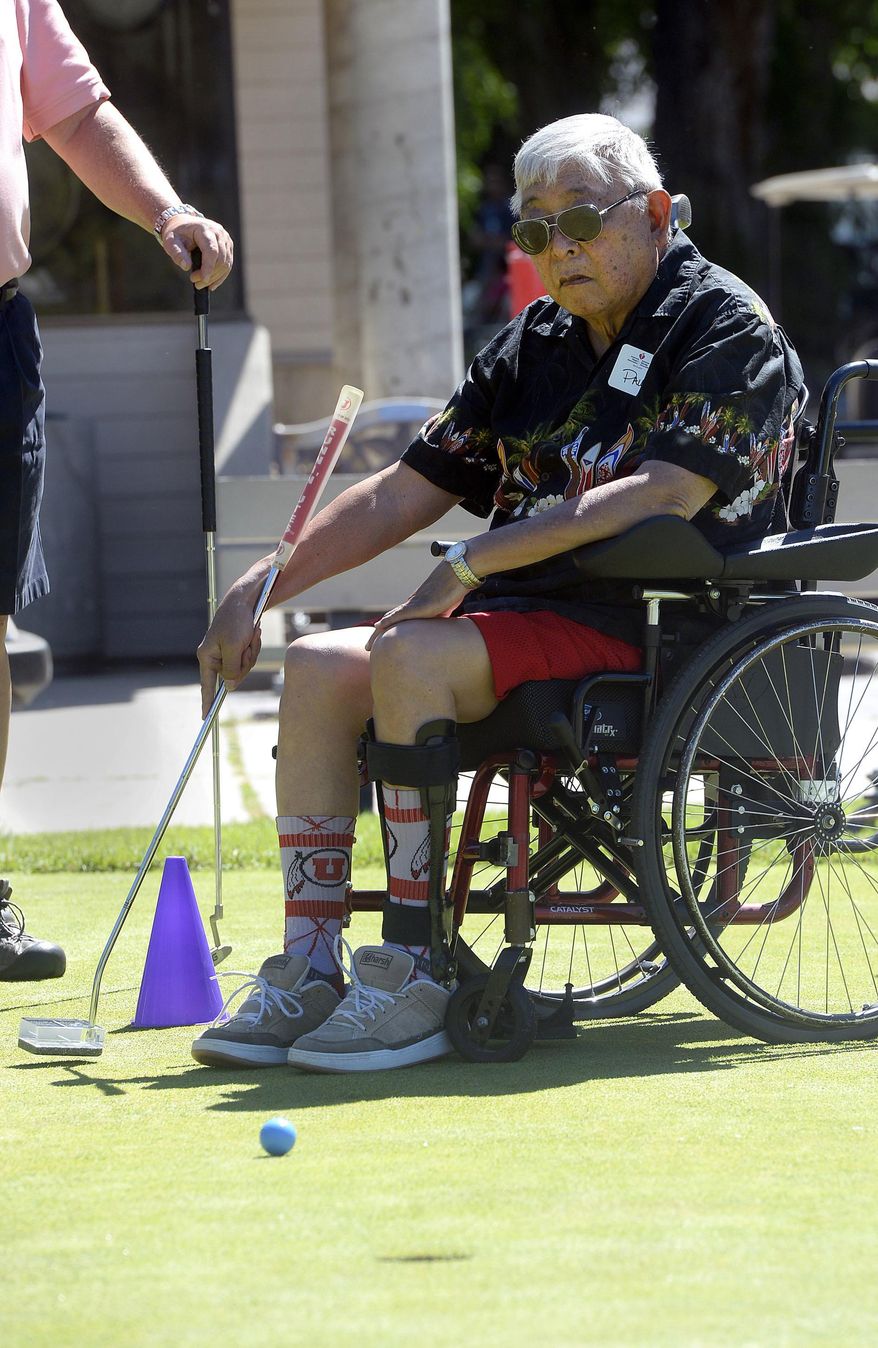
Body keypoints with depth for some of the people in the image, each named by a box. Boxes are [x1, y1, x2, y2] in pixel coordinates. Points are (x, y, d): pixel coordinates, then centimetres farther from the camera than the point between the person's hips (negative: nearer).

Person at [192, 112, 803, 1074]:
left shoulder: (728, 329, -7)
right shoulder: (531, 346, 17)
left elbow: (662, 496, -21)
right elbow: (401, 496, 17)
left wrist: (475, 561, -22)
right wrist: (261, 585, 5)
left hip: (655, 632, -8)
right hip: (533, 613, 8)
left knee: (411, 656, -28)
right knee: (319, 665, -10)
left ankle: (416, 982, -27)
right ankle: (308, 971, -13)